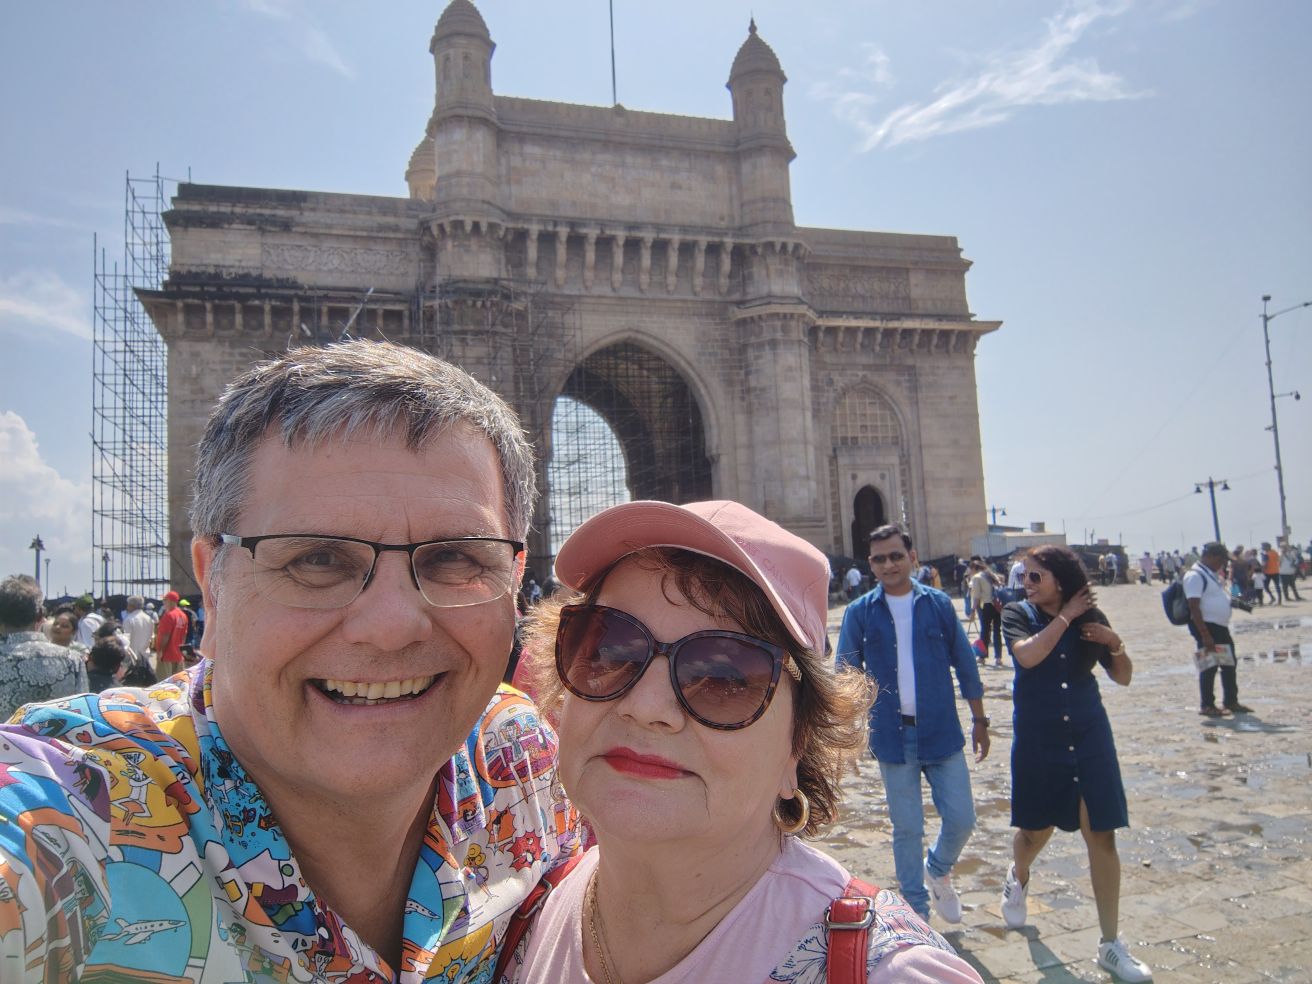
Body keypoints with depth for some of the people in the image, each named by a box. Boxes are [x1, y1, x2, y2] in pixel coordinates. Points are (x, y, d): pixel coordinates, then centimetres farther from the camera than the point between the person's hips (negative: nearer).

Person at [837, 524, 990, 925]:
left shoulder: (938, 604, 0)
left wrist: (979, 719, 9)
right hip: (893, 736, -1)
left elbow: (965, 665, 6)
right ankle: (916, 911, 27)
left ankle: (937, 869, 37)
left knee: (961, 819, 5)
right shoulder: (860, 613, -3)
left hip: (942, 732, 1)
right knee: (907, 828, 8)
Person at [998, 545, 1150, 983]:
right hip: (1037, 738, -1)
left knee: (1101, 834, 1)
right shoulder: (1017, 614, -5)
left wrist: (1116, 645, -14)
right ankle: (1018, 877, 48)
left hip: (1089, 734, 1)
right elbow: (1028, 654, -25)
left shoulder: (1089, 617, -1)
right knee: (1036, 829, 13)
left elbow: (1123, 677, 5)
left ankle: (1110, 943, 14)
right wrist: (1064, 617, -18)